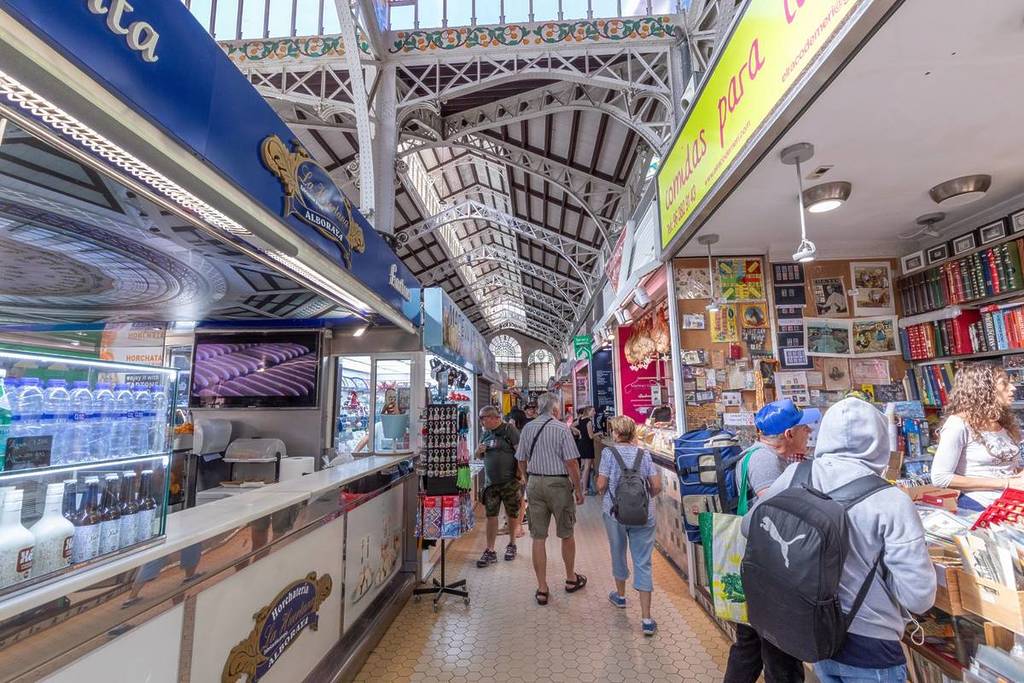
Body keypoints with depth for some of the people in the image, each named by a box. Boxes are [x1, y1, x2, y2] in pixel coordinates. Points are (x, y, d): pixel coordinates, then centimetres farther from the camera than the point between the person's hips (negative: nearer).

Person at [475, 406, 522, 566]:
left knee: (512, 515, 9)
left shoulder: (509, 430, -9)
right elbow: (480, 456, 22)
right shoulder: (486, 434, 11)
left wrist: (519, 475, -17)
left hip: (510, 481, -5)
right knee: (491, 516, 4)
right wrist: (479, 451, -2)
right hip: (491, 482, 5)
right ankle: (490, 551, 11)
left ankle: (511, 545, 28)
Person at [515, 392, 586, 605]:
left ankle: (542, 589, 15)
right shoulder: (561, 428, -10)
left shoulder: (527, 428, 3)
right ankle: (571, 579, 33)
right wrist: (578, 489, -4)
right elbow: (571, 462, -13)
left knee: (538, 538, 8)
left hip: (534, 484, 3)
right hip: (558, 484, -3)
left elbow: (521, 461, 8)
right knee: (566, 534, 15)